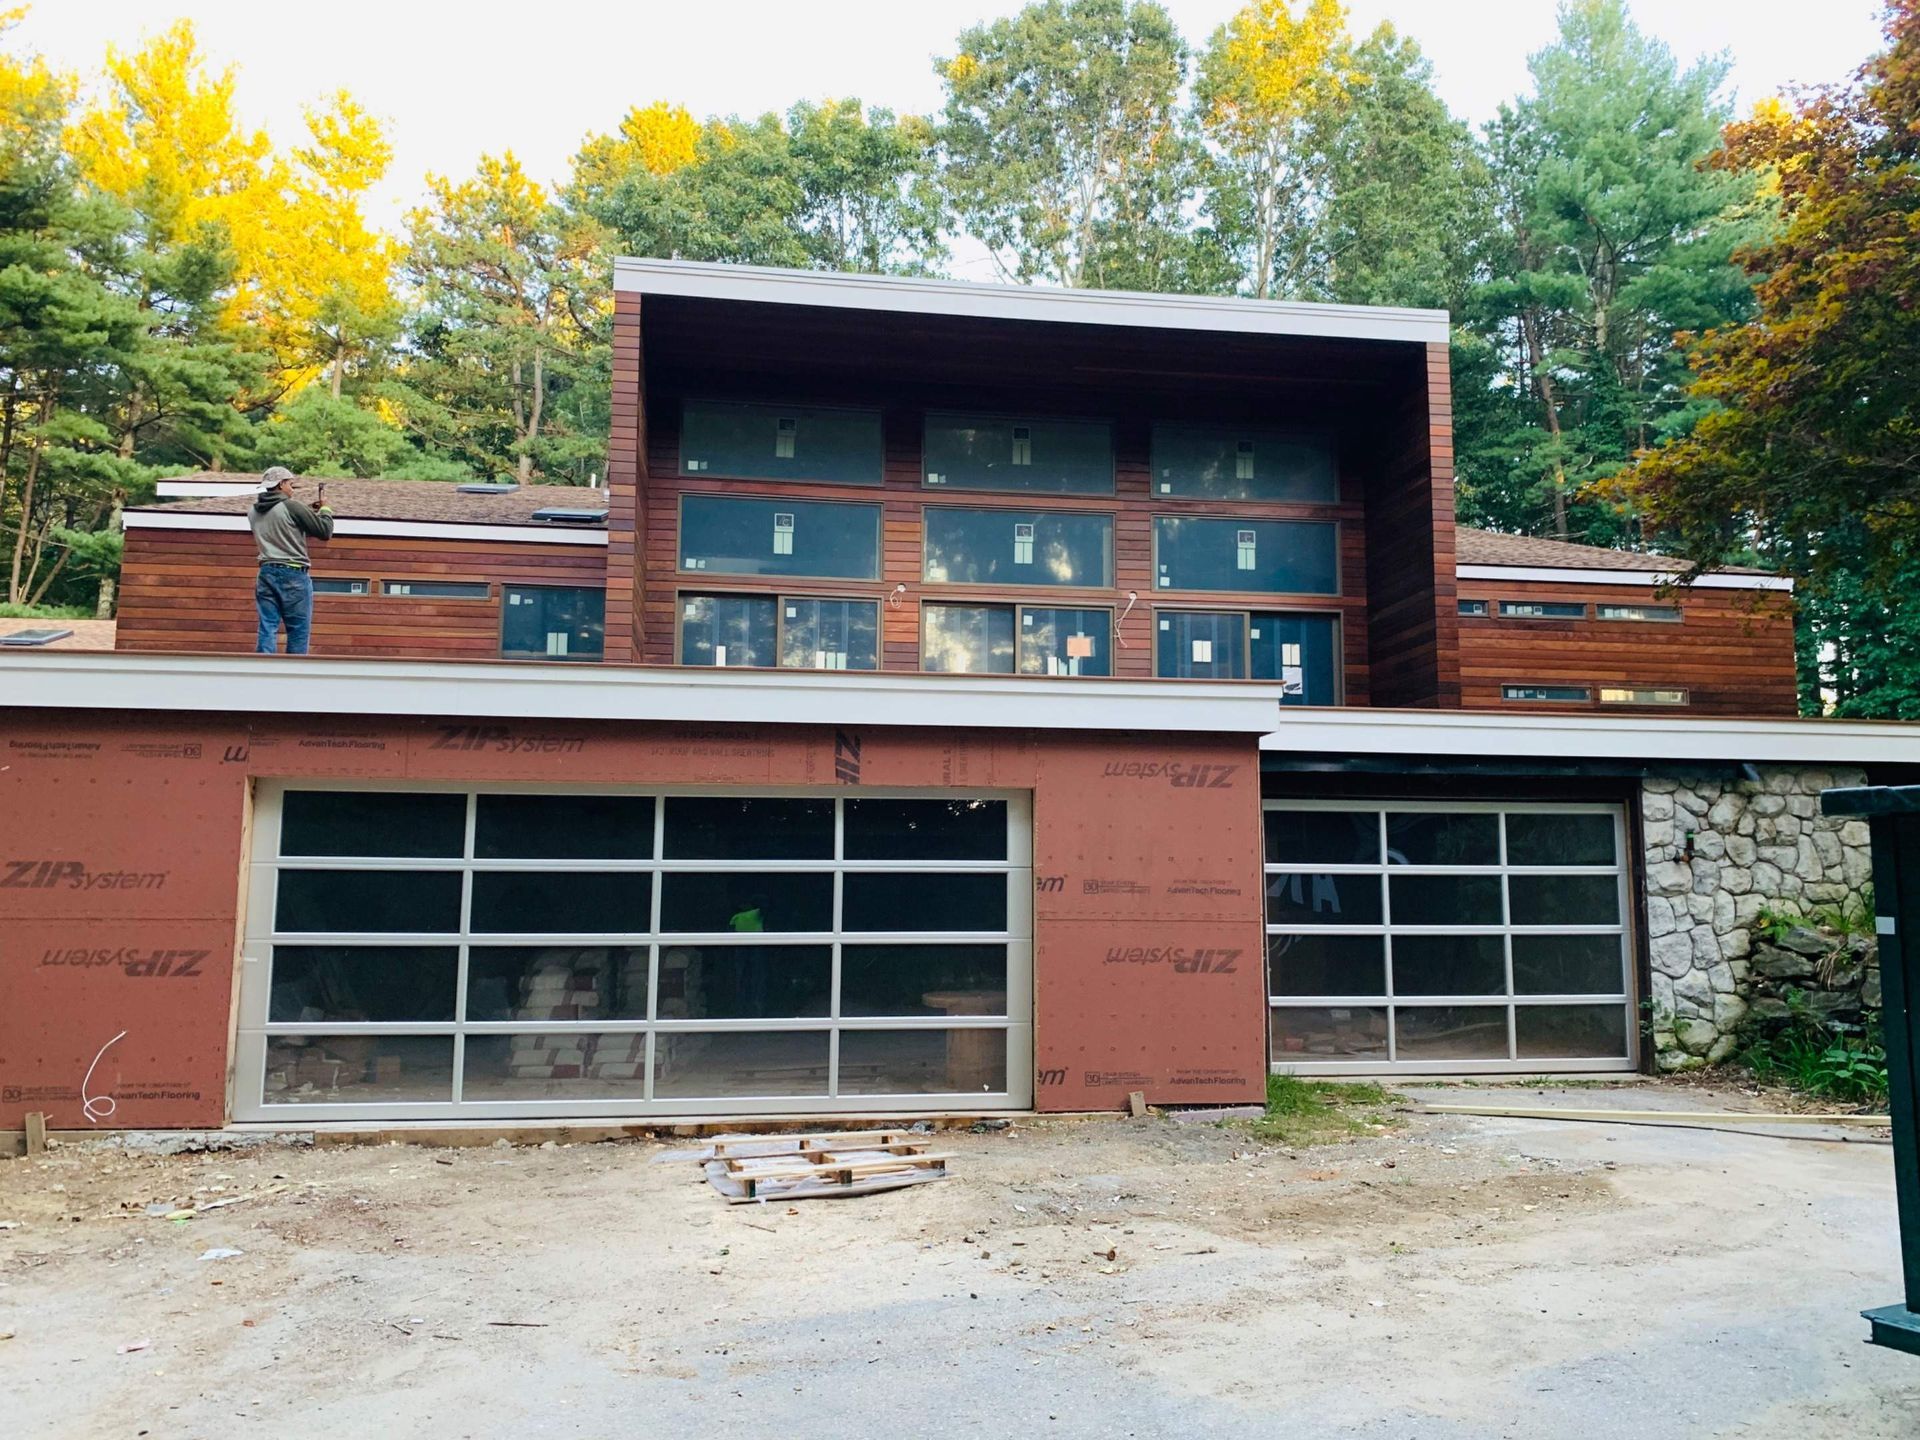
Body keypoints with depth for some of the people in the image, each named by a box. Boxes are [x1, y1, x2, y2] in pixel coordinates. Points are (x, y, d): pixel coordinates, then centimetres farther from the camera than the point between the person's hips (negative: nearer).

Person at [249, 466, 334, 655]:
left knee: (267, 629, 3)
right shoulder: (291, 506, -8)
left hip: (267, 573, 6)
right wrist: (324, 508, 12)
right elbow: (325, 531, -5)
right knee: (298, 632, 1)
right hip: (294, 575, -6)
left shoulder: (253, 512, 12)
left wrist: (313, 508, 24)